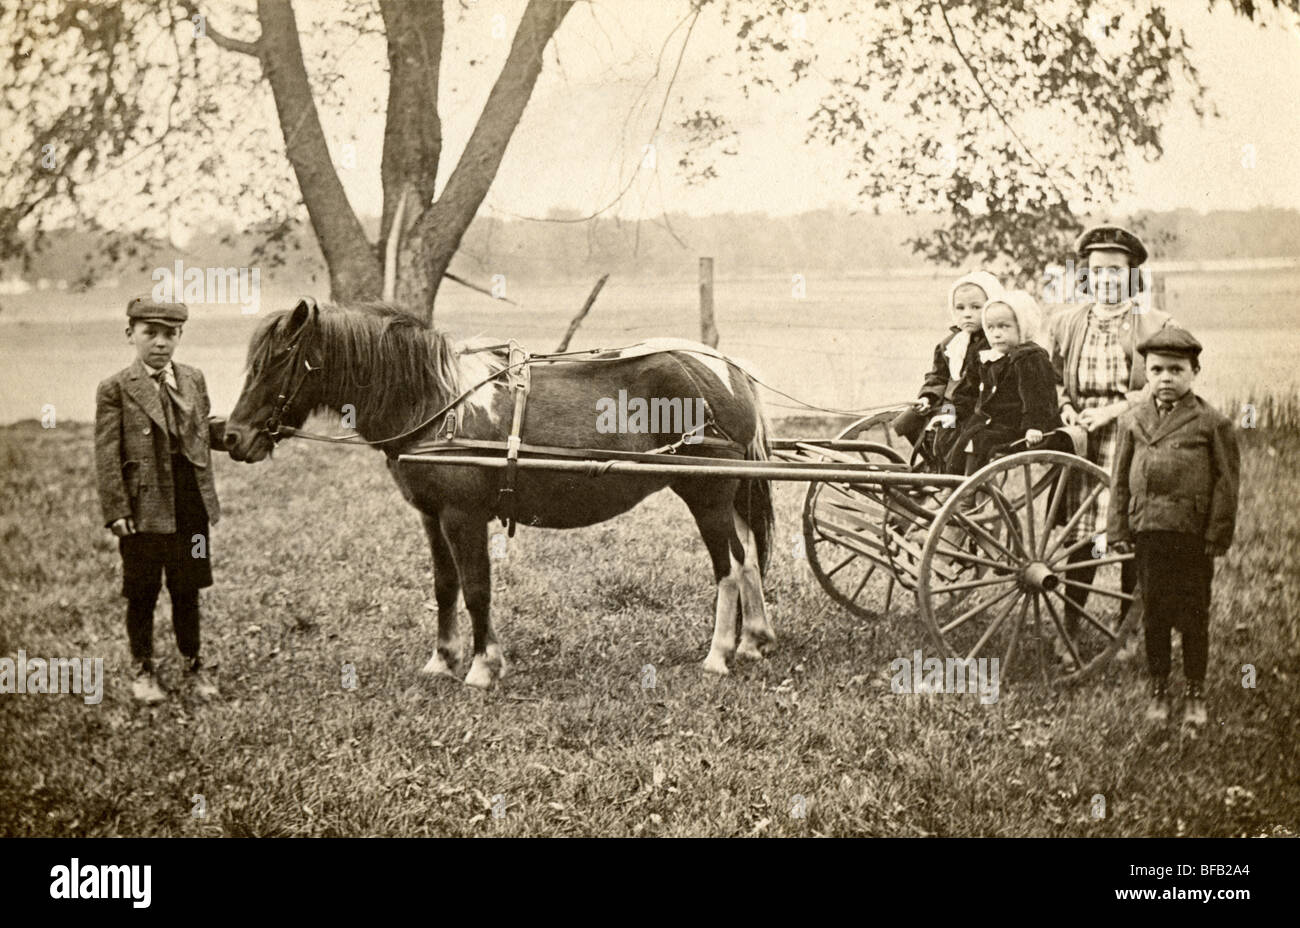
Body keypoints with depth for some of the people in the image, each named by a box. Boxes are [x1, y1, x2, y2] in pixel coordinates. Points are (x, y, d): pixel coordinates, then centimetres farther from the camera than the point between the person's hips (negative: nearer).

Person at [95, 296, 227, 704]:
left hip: (191, 507, 4)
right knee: (142, 594, 9)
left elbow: (208, 430, 18)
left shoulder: (193, 379, 8)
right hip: (145, 509, -4)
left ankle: (193, 666, 28)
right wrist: (116, 510, -14)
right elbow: (107, 455, -8)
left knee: (187, 591, 14)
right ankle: (142, 670, 25)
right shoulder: (115, 389, -6)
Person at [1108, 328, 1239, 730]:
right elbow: (1120, 479, 10)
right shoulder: (1133, 421, 6)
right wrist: (1119, 530, 6)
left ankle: (1195, 694, 20)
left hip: (1193, 534, -3)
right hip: (1148, 531, 3)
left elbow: (1225, 482, -2)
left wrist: (1218, 535, -5)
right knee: (1154, 614, 10)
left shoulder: (1213, 422, -3)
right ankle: (1158, 691, 22)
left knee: (1193, 617, 6)